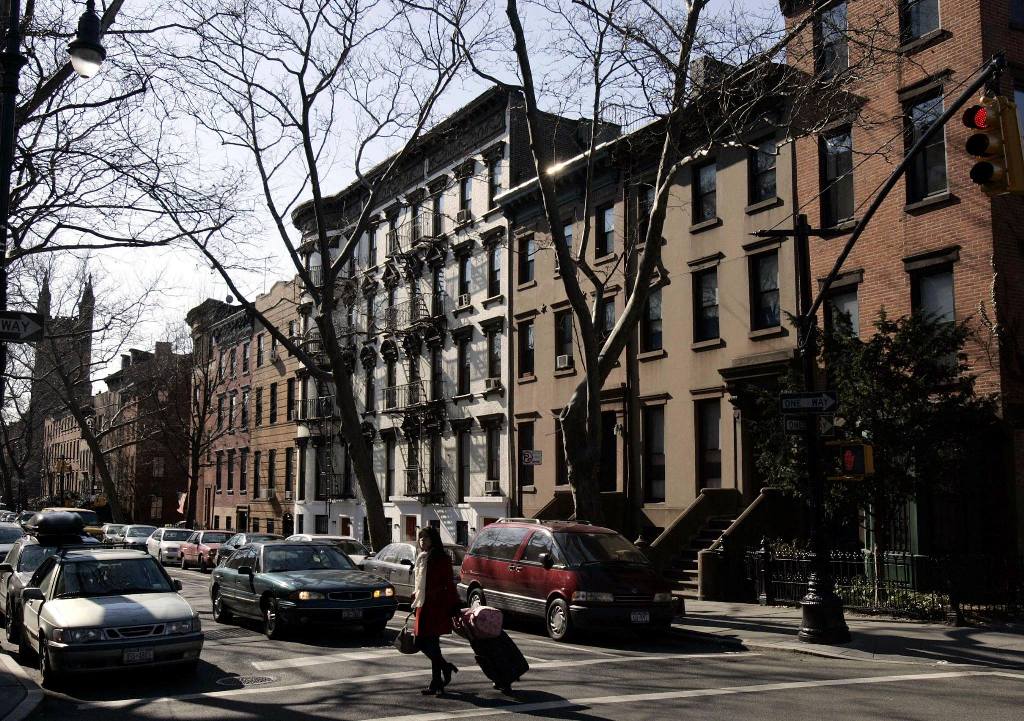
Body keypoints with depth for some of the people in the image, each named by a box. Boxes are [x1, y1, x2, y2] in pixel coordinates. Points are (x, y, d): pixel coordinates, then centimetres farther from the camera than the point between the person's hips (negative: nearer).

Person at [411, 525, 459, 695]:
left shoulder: (441, 559, -9)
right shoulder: (422, 558, 15)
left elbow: (449, 584, -11)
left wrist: (454, 607, -15)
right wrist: (415, 596, 19)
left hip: (436, 606, -8)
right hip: (423, 605, 8)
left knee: (432, 644, -6)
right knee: (420, 642, 8)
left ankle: (436, 685, 3)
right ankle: (446, 667, 27)